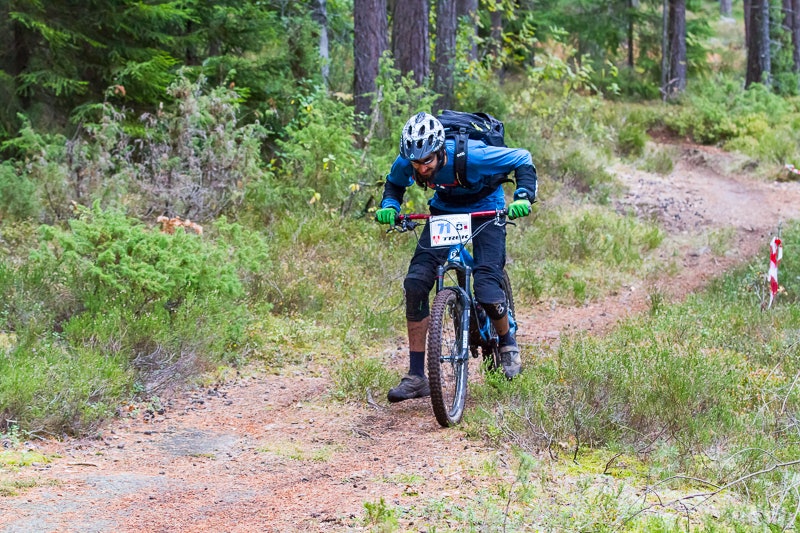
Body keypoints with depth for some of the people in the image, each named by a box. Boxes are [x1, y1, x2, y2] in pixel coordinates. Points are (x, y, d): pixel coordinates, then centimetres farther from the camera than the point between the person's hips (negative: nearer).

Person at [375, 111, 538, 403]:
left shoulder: (470, 155, -36)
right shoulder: (405, 163, -24)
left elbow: (523, 159, -22)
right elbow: (394, 184, 2)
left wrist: (523, 197, -36)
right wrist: (389, 206, -18)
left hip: (485, 210, -4)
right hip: (444, 209, 4)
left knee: (486, 290, -21)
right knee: (415, 283, -13)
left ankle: (508, 343, 13)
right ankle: (416, 376, -7)